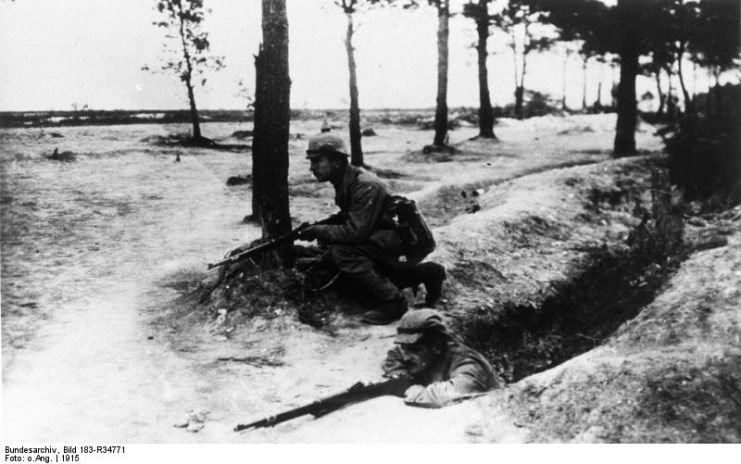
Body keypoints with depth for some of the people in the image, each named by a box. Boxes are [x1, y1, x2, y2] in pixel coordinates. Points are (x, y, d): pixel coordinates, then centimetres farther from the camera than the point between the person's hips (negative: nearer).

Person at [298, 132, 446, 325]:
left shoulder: (365, 186, -28)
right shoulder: (346, 181, 1)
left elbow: (355, 232, -31)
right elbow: (348, 216, 14)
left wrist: (319, 231, -20)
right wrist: (321, 224, -2)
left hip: (401, 237, -10)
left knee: (341, 251, -27)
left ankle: (391, 301, -20)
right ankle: (425, 273, 24)